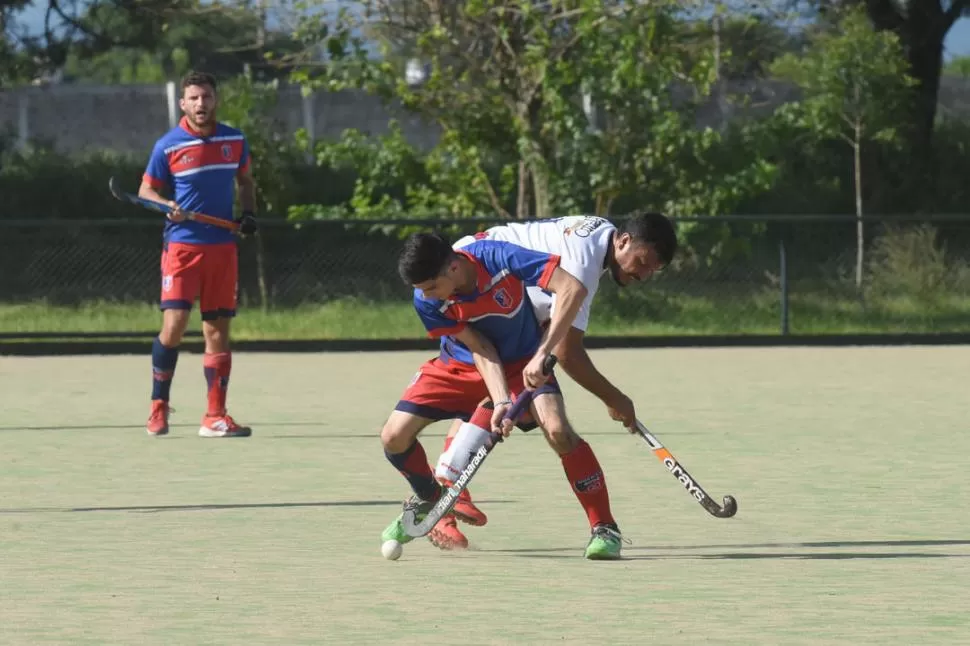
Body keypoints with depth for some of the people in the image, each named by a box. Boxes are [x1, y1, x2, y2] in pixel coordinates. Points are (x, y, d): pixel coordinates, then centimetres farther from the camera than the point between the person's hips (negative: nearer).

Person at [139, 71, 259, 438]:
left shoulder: (234, 141, 7)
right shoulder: (168, 145, -3)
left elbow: (245, 180, 22)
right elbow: (146, 191, 2)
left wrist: (249, 213, 4)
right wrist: (169, 206, -18)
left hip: (222, 247, 4)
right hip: (181, 245, -4)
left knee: (218, 330, 4)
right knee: (174, 324, -13)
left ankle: (215, 417, 8)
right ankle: (158, 408, 1)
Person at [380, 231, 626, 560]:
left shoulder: (498, 258, -34)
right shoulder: (427, 302, -24)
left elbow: (572, 288, -36)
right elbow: (479, 348, -21)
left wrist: (541, 354, -40)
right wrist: (500, 401, -35)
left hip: (522, 362, -3)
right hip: (462, 365, 3)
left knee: (558, 431, -28)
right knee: (394, 437, -8)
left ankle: (604, 529, -15)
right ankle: (428, 499, 24)